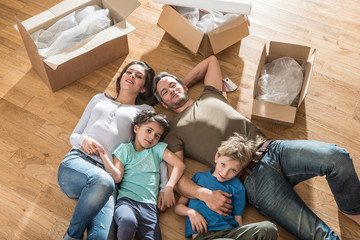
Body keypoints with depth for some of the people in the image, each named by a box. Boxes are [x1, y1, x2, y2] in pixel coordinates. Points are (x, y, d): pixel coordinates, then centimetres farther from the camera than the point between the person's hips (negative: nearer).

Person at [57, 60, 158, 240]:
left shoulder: (145, 111, 21)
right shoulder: (99, 99, 28)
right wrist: (83, 140, 1)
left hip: (109, 174, -2)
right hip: (76, 160, 2)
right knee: (103, 182, -37)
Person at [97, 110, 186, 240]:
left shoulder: (157, 149, 18)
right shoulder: (125, 149, 13)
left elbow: (179, 165, 8)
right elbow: (117, 177, 1)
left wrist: (169, 186, -5)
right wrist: (103, 155, -10)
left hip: (149, 205, 2)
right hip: (126, 199, -2)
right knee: (128, 222, -36)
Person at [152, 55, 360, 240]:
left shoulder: (211, 96, 25)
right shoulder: (172, 132, 10)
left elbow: (212, 60, 42)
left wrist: (182, 84, 36)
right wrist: (204, 194, -20)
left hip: (272, 149, 6)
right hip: (253, 177, -5)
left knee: (337, 156, -19)